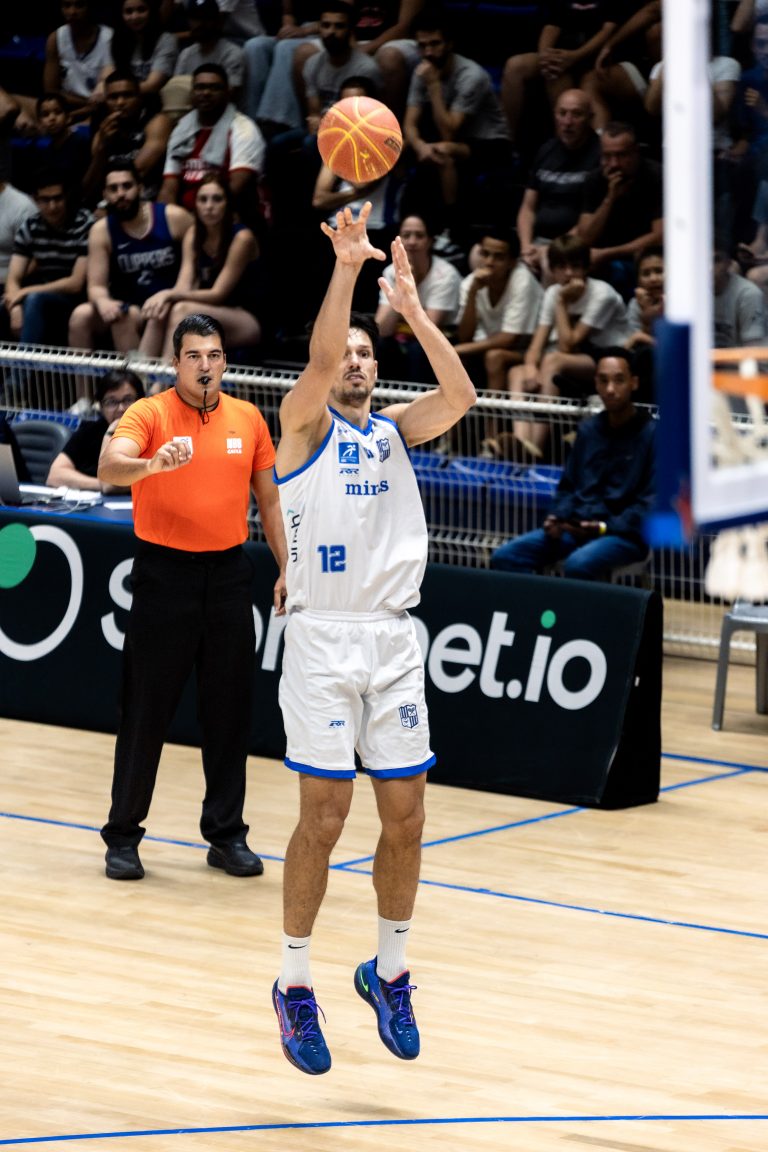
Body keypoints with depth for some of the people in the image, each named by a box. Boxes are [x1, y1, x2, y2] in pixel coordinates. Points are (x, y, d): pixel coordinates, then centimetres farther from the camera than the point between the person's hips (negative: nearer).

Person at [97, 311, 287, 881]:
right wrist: (152, 463, -46)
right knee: (146, 710, 1)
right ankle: (124, 835, 11)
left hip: (228, 573, 3)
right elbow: (109, 466, -26)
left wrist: (287, 568, 7)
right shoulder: (149, 413, -7)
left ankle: (227, 834, 16)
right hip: (164, 572, -3)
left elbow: (268, 500, 14)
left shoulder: (248, 419, 5)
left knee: (229, 710, 6)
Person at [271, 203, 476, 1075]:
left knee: (406, 815, 4)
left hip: (394, 641, 4)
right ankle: (294, 986, 5)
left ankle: (389, 972, 20)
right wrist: (346, 267, -24)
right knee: (323, 816, -6)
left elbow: (460, 396, -5)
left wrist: (411, 305, -10)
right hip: (323, 638, -4)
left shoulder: (395, 429, 14)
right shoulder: (304, 423, 2)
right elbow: (319, 360, -18)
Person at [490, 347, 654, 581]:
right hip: (576, 526, 6)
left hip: (625, 533, -6)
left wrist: (604, 527, -19)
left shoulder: (652, 435, -4)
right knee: (506, 557, -14)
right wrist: (558, 518, -2)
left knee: (577, 565, -38)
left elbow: (652, 504, -9)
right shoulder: (588, 430, 15)